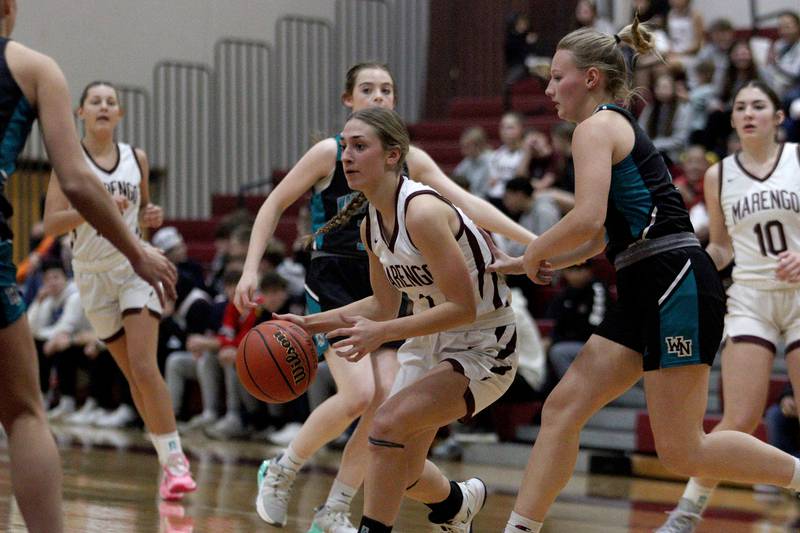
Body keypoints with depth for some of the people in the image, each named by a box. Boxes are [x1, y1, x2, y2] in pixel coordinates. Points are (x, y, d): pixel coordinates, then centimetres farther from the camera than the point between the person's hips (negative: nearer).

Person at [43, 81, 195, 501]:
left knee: (144, 367, -16)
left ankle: (175, 459, -14)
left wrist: (150, 217, -3)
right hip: (93, 274, 0)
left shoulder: (136, 159, 5)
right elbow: (51, 223, -13)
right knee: (133, 375, 5)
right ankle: (169, 459, 16)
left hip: (135, 266, 0)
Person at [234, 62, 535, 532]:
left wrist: (530, 240, -11)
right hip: (333, 284, -5)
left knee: (386, 400, -9)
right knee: (359, 393, -21)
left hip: (381, 287, 5)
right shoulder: (330, 153, -7)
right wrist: (252, 269, -8)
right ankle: (281, 472, 3)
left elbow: (467, 203, -2)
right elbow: (276, 203, 1)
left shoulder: (410, 159, 3)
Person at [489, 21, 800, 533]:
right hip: (647, 292, 10)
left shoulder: (597, 126, -7)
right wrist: (520, 264, 23)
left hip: (678, 284, -10)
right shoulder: (620, 128, 22)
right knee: (562, 408, 4)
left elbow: (586, 220, -21)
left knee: (680, 449, -7)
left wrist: (535, 251, -3)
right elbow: (598, 239, 26)